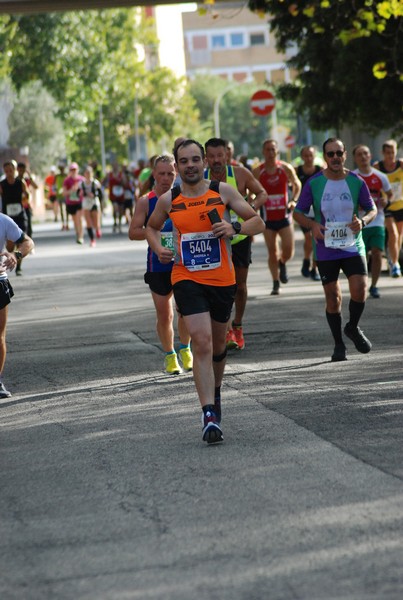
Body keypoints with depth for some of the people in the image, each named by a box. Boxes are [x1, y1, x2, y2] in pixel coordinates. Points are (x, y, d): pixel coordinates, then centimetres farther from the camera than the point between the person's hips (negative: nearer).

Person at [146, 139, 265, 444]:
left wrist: (234, 229, -19)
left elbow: (258, 222, 0)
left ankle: (215, 391, 45)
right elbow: (151, 227, 21)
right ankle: (210, 415, -21)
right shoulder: (168, 200, 1)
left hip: (222, 279, 1)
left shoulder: (223, 191, -2)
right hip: (186, 279, -1)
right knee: (201, 341, -17)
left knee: (218, 344, 16)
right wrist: (158, 248, 1)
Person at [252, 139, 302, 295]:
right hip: (267, 217, 0)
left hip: (284, 216, 0)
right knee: (272, 252, 1)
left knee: (288, 251, -6)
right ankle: (276, 284, 13)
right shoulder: (257, 172, -3)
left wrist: (294, 201, 0)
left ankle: (282, 264, 29)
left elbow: (297, 185, 13)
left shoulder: (286, 168, -1)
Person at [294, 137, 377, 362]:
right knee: (333, 298, 5)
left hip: (353, 246, 0)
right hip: (326, 249, 0)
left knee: (360, 291, -14)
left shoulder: (357, 181, -2)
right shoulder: (314, 183, -5)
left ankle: (353, 328, 15)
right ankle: (339, 344, 20)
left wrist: (363, 221, -13)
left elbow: (372, 208, 9)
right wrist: (313, 225, -16)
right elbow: (298, 212, 4)